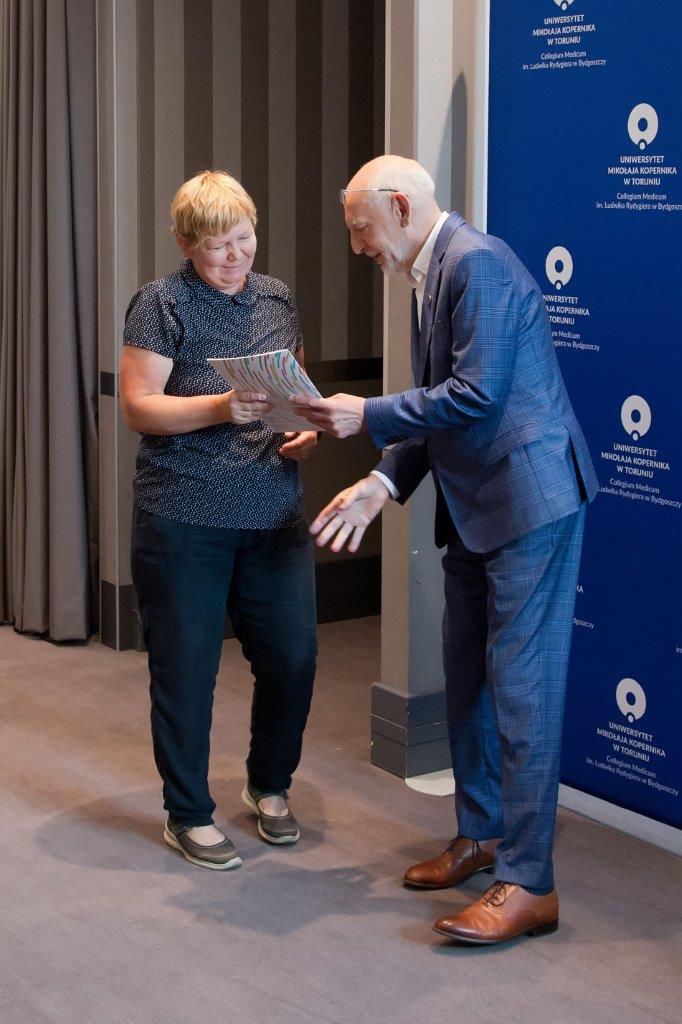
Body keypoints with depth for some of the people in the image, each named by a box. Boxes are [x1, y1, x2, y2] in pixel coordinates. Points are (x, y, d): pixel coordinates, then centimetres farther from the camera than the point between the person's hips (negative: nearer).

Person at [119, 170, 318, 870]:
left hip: (273, 514, 5)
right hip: (183, 518, -5)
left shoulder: (277, 299, 12)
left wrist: (307, 432, 0)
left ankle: (269, 785, 31)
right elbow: (138, 406, -10)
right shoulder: (161, 303, -4)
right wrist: (220, 408, -24)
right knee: (186, 666, 3)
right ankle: (188, 816, 19)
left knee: (292, 656, 7)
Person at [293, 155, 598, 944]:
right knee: (466, 677, 16)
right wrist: (383, 482, 4)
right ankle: (481, 836, 31)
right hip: (474, 509, 10)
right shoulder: (427, 278, 15)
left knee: (521, 684, -8)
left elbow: (475, 395, -21)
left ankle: (528, 884, -3)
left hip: (529, 501, -10)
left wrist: (367, 417, -13)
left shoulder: (476, 262, -15)